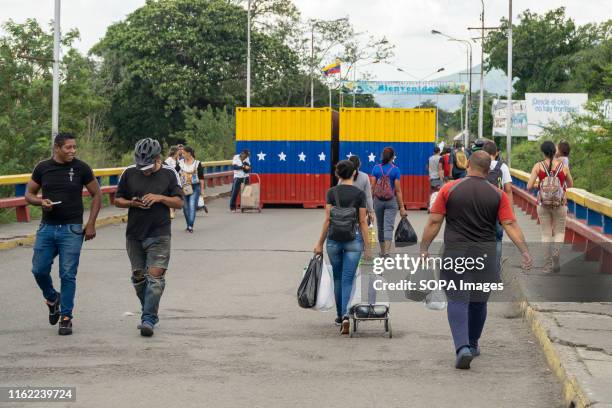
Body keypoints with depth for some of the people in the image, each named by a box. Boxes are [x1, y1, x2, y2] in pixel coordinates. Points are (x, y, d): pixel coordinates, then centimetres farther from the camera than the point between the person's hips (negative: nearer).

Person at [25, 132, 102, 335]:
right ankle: (52, 299, 31)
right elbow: (29, 194, 11)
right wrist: (40, 201, -12)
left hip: (72, 229, -2)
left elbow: (96, 195, 4)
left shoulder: (81, 168, -2)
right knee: (39, 270, 2)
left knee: (68, 275, -3)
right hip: (47, 227, 3)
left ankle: (66, 317, 7)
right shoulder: (43, 168, 3)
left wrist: (91, 224, -2)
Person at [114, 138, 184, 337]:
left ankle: (148, 319, -11)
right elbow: (117, 199, 9)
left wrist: (160, 198, -16)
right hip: (134, 234, 3)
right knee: (138, 277, 10)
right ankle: (148, 312, 26)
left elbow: (179, 202, 1)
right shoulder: (129, 173, 3)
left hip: (159, 234, -3)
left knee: (155, 276, -12)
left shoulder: (169, 174, -2)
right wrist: (132, 203, -12)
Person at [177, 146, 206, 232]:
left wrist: (202, 189, 1)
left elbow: (201, 177, 3)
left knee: (192, 206, -13)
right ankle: (188, 225, 20)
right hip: (183, 188, 3)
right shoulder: (180, 163, 5)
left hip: (195, 187, -3)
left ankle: (190, 226, -19)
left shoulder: (197, 163, 0)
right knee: (185, 207, 7)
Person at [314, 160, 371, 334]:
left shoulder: (332, 192, -1)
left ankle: (340, 315, 26)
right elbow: (363, 221, -3)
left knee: (338, 278, 18)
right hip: (353, 239, -1)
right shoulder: (359, 194, -4)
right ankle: (345, 315, -20)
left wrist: (320, 243, 5)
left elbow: (328, 219, -2)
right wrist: (367, 246, 2)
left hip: (334, 238, 1)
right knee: (348, 279, -1)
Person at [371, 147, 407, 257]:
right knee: (389, 227, -6)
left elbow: (373, 187, 0)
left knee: (380, 227, 16)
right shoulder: (395, 170, -7)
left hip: (378, 201, 3)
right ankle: (386, 252, -21)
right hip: (391, 201, -2)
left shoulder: (376, 168, -1)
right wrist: (402, 208, -4)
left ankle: (382, 251, 27)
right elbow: (398, 190, -8)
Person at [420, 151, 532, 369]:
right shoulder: (498, 195, 2)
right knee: (478, 301, 18)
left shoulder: (449, 189, -2)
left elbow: (434, 222, -2)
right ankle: (473, 344, 34)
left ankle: (462, 346, -19)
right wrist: (525, 251, -4)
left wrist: (424, 248, 6)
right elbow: (510, 224, -5)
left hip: (454, 253, -2)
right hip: (484, 256, 2)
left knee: (457, 301, -2)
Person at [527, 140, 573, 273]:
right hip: (560, 204, 0)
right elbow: (570, 184, 9)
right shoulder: (563, 166, -5)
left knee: (546, 234, 11)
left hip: (543, 204, 0)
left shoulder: (538, 166, -7)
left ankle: (547, 265, 8)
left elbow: (529, 186, -10)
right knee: (560, 232, 17)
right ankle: (556, 252, -9)